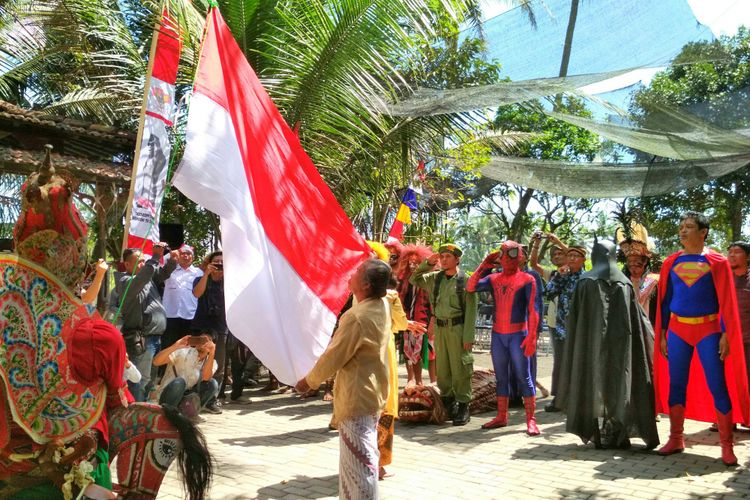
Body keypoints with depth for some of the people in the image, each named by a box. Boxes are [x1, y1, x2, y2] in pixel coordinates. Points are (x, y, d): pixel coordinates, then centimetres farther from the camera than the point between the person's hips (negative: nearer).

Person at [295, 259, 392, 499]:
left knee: (358, 459, -1)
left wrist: (308, 381, -3)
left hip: (357, 396, -9)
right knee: (363, 455, 21)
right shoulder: (383, 306, -1)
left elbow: (333, 356, -18)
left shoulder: (357, 317, -25)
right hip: (372, 391, 9)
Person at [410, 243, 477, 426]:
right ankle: (448, 403, 25)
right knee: (442, 368, 11)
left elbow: (471, 310, -8)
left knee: (460, 369, -1)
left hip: (457, 328, -5)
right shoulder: (435, 278, 9)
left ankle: (463, 407, 9)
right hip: (440, 328, 5)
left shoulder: (465, 280, -6)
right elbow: (414, 280, 14)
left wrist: (468, 336, -13)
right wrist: (428, 263, 2)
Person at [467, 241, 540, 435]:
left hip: (518, 334, -5)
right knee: (501, 377, 11)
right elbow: (470, 287, -2)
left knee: (524, 377, -2)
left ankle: (531, 420, 2)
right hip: (497, 334, 5)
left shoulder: (527, 279, -5)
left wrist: (531, 337, -18)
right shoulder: (494, 278, 8)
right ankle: (501, 417, 18)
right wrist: (484, 265, -5)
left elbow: (533, 310, -10)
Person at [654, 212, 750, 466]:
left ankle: (726, 445, 7)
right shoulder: (671, 263, 6)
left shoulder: (717, 262, -2)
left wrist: (726, 335, -9)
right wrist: (662, 335, 6)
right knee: (675, 385, 6)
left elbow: (727, 301, -3)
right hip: (677, 329, 3)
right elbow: (664, 300, 8)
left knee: (718, 387, -3)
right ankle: (676, 439, 17)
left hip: (708, 330, -3)